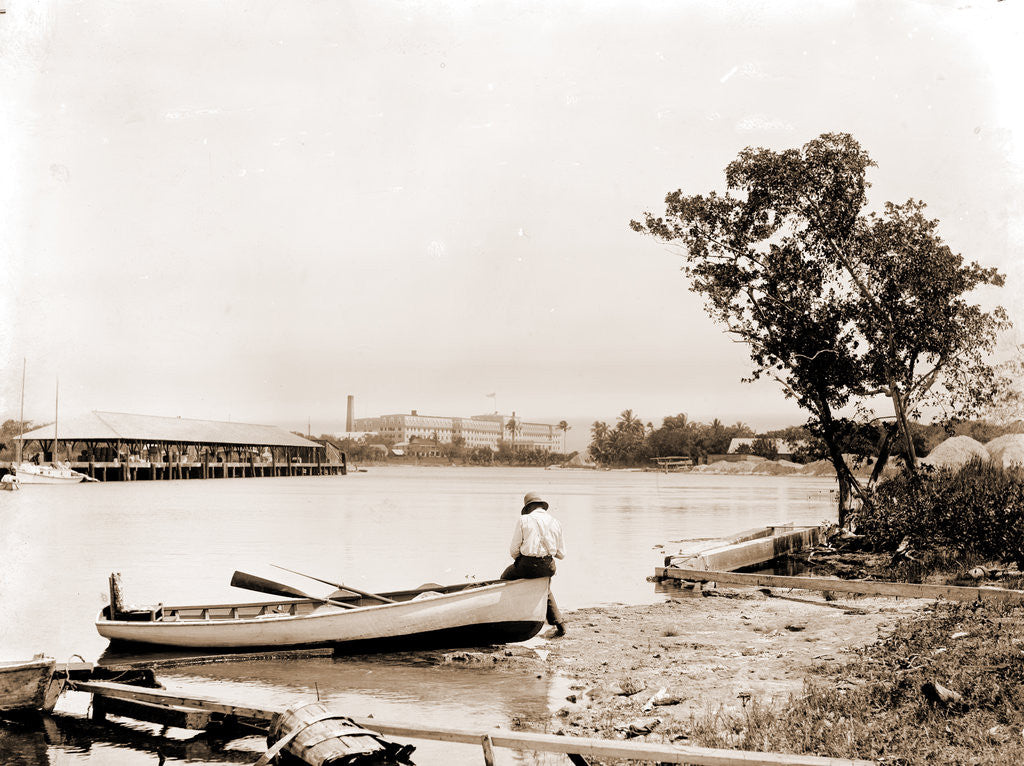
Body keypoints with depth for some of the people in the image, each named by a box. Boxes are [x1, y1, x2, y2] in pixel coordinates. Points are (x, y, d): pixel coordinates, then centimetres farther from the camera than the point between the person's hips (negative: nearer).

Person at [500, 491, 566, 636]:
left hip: (527, 565, -4)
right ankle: (559, 624, 23)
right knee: (545, 591, 33)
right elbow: (561, 554, 9)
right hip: (548, 567, 4)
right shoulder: (555, 522, 7)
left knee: (505, 578, 25)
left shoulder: (524, 520, -3)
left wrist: (519, 562, 19)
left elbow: (514, 549, -3)